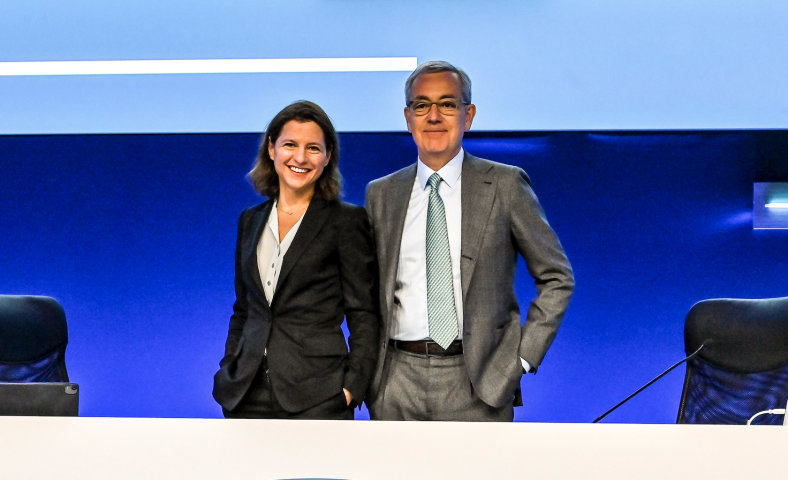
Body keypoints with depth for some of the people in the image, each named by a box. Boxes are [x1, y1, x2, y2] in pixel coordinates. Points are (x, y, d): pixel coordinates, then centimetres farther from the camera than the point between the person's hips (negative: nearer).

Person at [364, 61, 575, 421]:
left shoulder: (505, 185, 0)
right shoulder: (380, 193, 10)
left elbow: (556, 278, 3)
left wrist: (522, 358, -4)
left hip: (477, 382, -3)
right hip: (396, 383, 3)